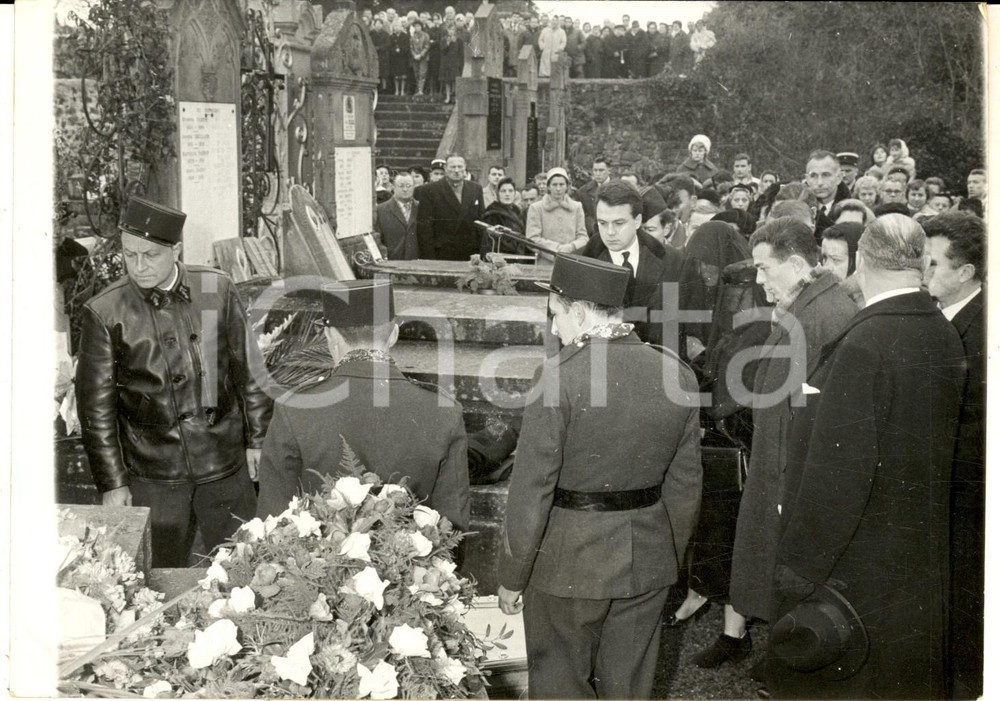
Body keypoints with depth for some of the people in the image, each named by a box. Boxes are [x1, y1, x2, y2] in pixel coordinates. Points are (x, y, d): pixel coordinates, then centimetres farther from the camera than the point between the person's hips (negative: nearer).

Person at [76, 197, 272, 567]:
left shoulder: (217, 290, -2)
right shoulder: (103, 313, -7)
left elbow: (248, 369, 8)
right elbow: (96, 407, -3)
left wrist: (256, 439, 9)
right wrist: (112, 483, -3)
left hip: (225, 466, 2)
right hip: (152, 476, -1)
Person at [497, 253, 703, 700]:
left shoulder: (559, 377, -18)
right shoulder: (677, 375, -2)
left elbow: (531, 490, -14)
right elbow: (684, 483, 6)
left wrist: (511, 577, -4)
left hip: (568, 563, -5)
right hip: (648, 562, 5)